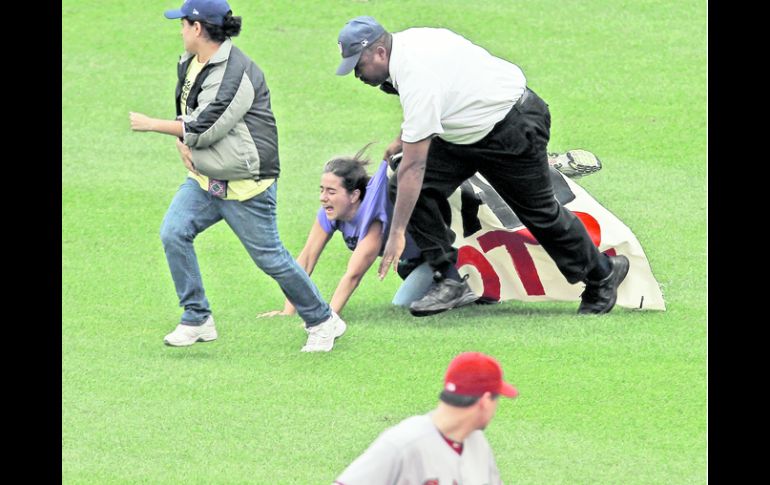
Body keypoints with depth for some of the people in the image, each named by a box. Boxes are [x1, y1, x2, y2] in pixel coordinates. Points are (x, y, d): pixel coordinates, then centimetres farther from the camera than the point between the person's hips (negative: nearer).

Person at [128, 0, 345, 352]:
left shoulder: (236, 73, -22)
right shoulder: (189, 64, 7)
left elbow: (205, 129, -23)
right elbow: (185, 112, 21)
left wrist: (151, 125, -14)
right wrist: (182, 142, -1)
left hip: (245, 185, -8)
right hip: (204, 179, 8)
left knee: (269, 257, -1)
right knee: (173, 233, -10)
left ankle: (323, 322, 16)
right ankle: (197, 320, 0)